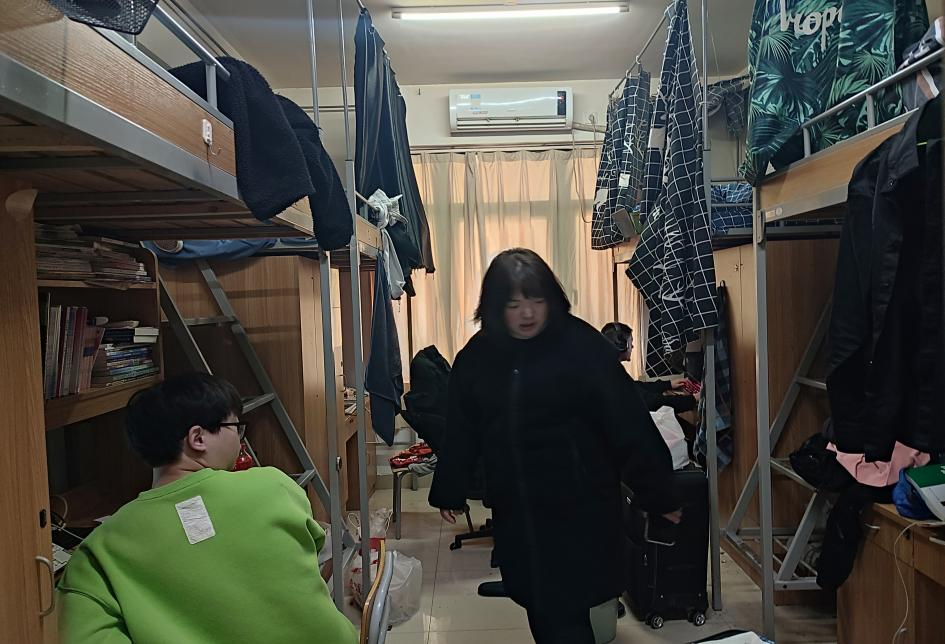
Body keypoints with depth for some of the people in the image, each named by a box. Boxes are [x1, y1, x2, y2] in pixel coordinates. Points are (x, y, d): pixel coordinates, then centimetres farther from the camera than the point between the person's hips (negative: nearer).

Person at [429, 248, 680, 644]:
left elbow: (628, 423, -12)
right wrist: (448, 492, 14)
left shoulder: (581, 345, -13)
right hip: (514, 510, 4)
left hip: (577, 505, -4)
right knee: (538, 607, 16)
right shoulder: (477, 356, 0)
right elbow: (461, 433, 8)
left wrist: (658, 494, -11)